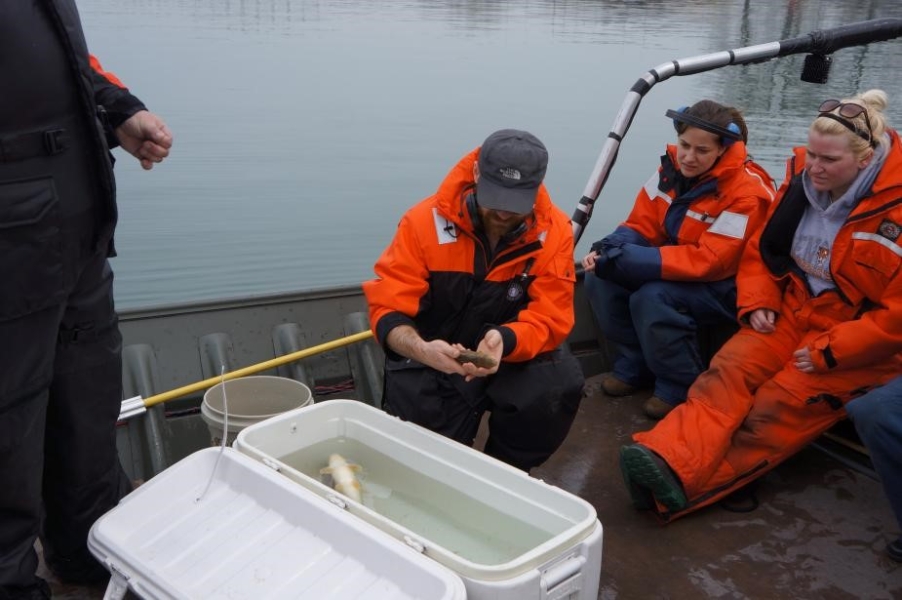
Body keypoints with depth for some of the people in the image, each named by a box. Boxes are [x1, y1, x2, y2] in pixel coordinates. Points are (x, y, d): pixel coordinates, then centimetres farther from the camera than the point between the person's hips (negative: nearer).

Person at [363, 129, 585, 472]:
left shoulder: (553, 232, -13)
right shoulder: (426, 221, -17)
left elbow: (549, 319, -15)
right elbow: (387, 309, -19)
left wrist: (505, 339, -39)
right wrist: (421, 349, -42)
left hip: (515, 356, 2)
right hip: (432, 361, -1)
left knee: (562, 384, -28)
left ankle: (504, 472, 1)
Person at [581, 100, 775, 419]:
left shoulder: (745, 192, -24)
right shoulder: (673, 168, -5)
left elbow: (710, 262, -29)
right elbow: (642, 225, -1)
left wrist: (626, 258, -37)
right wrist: (610, 249, -26)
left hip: (724, 288, -6)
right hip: (678, 272, 7)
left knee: (653, 298, -33)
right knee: (601, 277, -15)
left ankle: (683, 387, -9)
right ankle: (634, 365, 4)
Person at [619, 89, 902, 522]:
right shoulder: (802, 180, -1)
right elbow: (760, 249, 12)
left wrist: (827, 352, -18)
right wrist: (757, 303, -3)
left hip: (856, 343, -5)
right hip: (792, 312, 5)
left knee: (779, 407, -24)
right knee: (730, 371, -22)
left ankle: (678, 480, -31)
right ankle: (665, 461, -41)